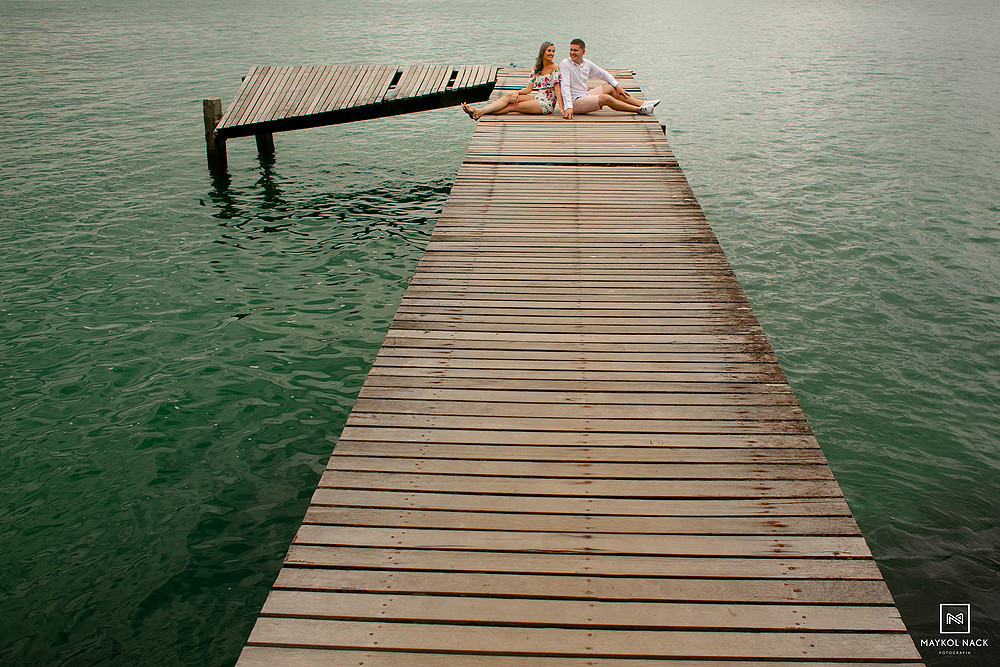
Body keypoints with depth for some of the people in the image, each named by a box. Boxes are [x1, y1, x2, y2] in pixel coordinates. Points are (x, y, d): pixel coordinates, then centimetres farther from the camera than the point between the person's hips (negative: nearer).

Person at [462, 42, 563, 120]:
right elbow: (529, 89, 9)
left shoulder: (554, 67, -4)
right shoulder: (536, 68, 15)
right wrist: (517, 93, -11)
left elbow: (557, 89, -10)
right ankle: (478, 111, -26)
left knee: (512, 106, -17)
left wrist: (561, 109, -19)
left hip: (547, 102, -6)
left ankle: (479, 113, -24)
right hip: (536, 97, 6)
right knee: (509, 96, -15)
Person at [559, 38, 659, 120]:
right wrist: (568, 107, -33)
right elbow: (566, 87, -23)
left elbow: (603, 74, 20)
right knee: (606, 98, -24)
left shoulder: (586, 64, 7)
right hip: (575, 101, -8)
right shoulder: (565, 65, -13)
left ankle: (643, 103, 11)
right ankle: (639, 110, -15)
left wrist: (618, 86, 12)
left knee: (610, 87, 10)